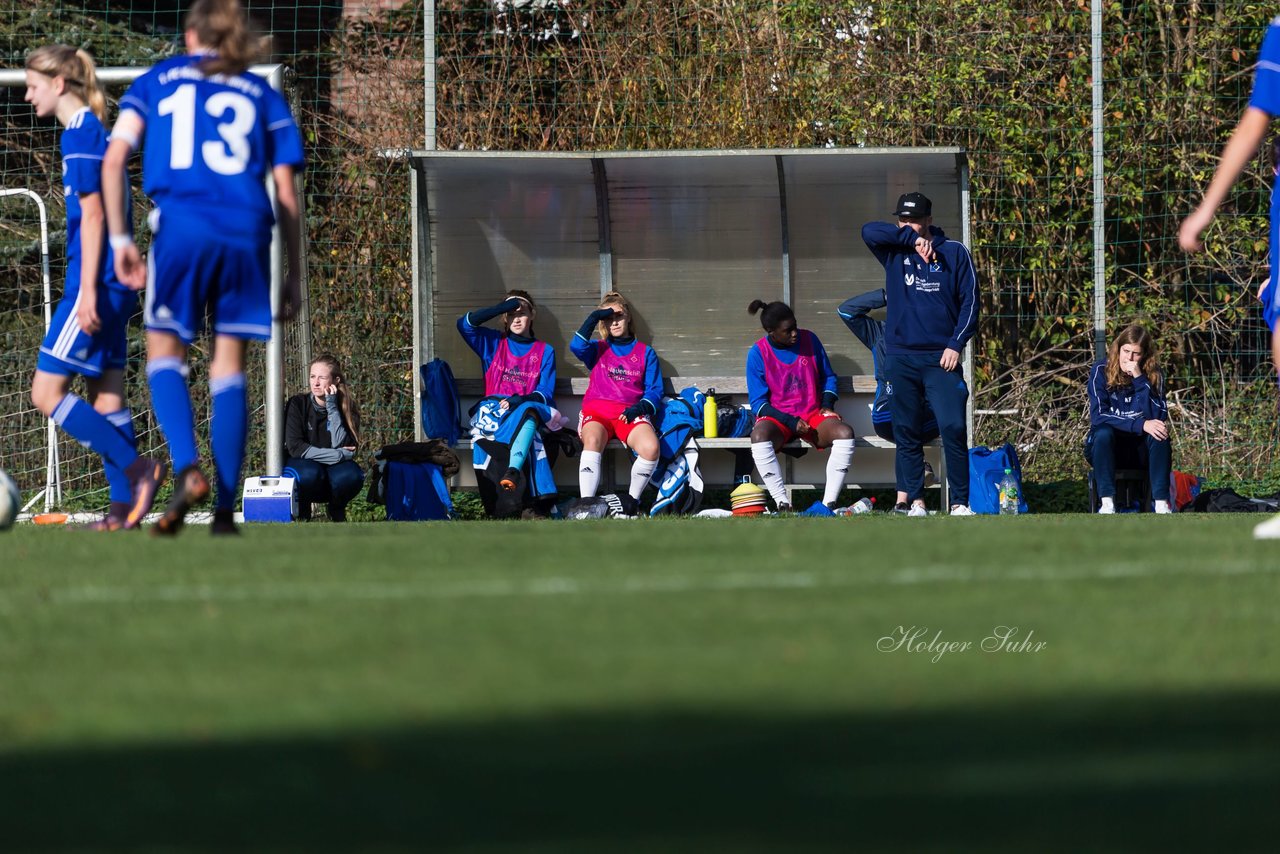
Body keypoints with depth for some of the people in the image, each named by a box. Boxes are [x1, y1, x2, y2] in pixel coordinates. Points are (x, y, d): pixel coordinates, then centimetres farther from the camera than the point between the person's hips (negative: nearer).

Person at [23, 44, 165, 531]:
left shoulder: (80, 135, -12)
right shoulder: (90, 131, 17)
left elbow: (92, 215, -17)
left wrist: (87, 289, -19)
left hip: (96, 284, -10)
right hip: (112, 285, 10)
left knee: (46, 392, -8)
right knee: (105, 395, 8)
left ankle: (136, 468, -10)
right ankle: (123, 508, 6)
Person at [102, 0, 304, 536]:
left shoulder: (158, 80, 16)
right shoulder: (262, 95, 18)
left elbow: (114, 159, 3)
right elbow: (286, 195, 12)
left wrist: (120, 238, 5)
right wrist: (294, 275, 16)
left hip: (181, 229, -1)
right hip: (246, 234, 1)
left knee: (165, 351, 10)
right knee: (229, 365, 7)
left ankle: (187, 469, -15)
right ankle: (225, 508, 2)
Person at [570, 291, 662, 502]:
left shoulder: (645, 352, 20)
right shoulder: (598, 349, 20)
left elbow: (655, 389, 13)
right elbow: (577, 346, -3)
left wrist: (640, 408, -7)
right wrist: (594, 317, -1)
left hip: (629, 413, 0)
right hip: (597, 410, 0)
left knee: (650, 447, -33)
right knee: (592, 440, -38)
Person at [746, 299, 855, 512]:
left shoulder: (809, 340, 3)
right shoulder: (758, 353, -6)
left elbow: (828, 377, 18)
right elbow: (758, 403, -5)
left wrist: (828, 404, -1)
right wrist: (791, 422, -17)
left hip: (813, 415, 3)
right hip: (777, 418, -3)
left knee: (845, 433, -30)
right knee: (759, 436, -39)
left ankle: (829, 503, -29)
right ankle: (782, 504, -36)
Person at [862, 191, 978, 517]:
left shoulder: (954, 252, 6)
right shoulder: (894, 252, 10)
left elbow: (970, 301, 4)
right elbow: (869, 231, -8)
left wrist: (955, 344, -5)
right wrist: (913, 240, -9)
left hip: (941, 358, -2)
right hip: (900, 358, 2)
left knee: (953, 428, -12)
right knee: (907, 433, 3)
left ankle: (960, 503, -10)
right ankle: (915, 501, 9)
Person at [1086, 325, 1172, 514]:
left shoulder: (1153, 376, -2)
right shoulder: (1101, 371, -8)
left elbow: (1159, 418, -16)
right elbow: (1098, 416, -19)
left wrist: (1140, 379, -22)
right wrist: (1141, 425, -29)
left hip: (1141, 452, 2)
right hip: (1105, 449, -2)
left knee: (1159, 433, -29)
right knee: (1104, 432, -33)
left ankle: (1161, 504, -39)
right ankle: (1107, 503, -41)